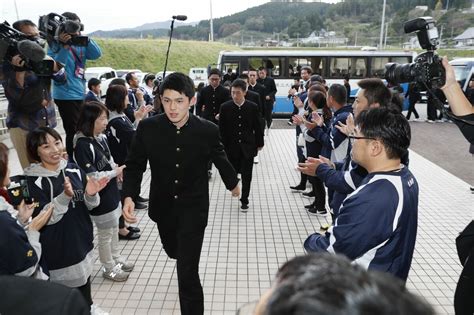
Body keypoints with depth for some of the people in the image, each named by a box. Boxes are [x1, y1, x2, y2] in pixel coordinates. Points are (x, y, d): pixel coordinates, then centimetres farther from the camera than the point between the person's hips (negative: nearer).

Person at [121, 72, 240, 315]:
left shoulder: (208, 130, -17)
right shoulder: (148, 128, -15)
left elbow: (220, 159, 2)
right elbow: (134, 165, -6)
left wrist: (233, 183, 19)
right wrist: (129, 196, -23)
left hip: (194, 209, -3)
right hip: (163, 207, 4)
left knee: (188, 273, -6)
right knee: (173, 251, 30)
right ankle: (187, 257, 67)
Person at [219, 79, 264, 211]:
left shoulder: (253, 107, -4)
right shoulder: (225, 107, -5)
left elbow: (257, 127, 4)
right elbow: (221, 128, -1)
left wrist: (259, 143, 8)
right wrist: (222, 145, -2)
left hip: (248, 146, 0)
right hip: (231, 146, 0)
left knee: (246, 175, 3)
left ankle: (244, 200, 18)